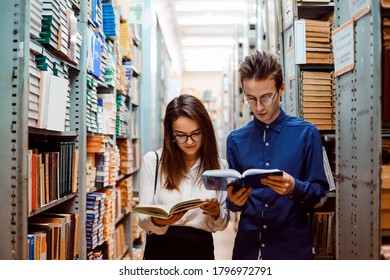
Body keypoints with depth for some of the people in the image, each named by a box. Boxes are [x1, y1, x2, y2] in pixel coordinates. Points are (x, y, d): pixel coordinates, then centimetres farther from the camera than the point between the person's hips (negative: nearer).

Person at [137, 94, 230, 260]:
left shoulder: (219, 166, 0)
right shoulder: (152, 160, -6)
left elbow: (221, 224, 5)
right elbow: (143, 219, -5)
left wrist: (216, 213, -16)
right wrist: (157, 221, -26)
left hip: (201, 250, 2)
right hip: (160, 249, -1)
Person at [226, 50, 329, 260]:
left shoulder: (306, 133, -4)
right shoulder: (236, 140, 3)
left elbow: (320, 195, -3)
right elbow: (234, 202, 7)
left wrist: (294, 188, -22)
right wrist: (234, 201, -15)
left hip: (292, 247, -2)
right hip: (248, 244, 2)